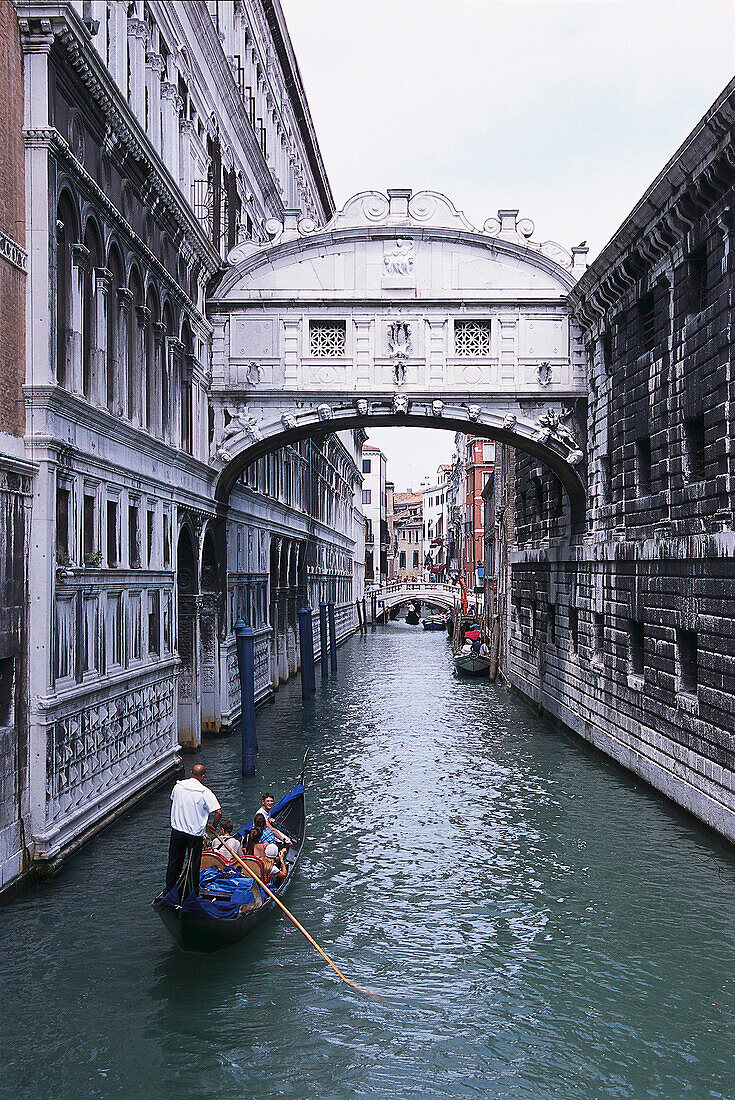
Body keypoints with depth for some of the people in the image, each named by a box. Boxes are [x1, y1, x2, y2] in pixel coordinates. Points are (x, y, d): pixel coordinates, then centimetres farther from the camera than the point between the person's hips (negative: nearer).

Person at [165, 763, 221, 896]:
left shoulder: (178, 786, -1)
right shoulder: (205, 792, -16)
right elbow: (218, 812, -19)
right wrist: (214, 826, -2)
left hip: (177, 829, 4)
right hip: (195, 832, -4)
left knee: (174, 861, 16)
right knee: (194, 863, 8)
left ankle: (169, 890, 25)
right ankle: (194, 892, 14)